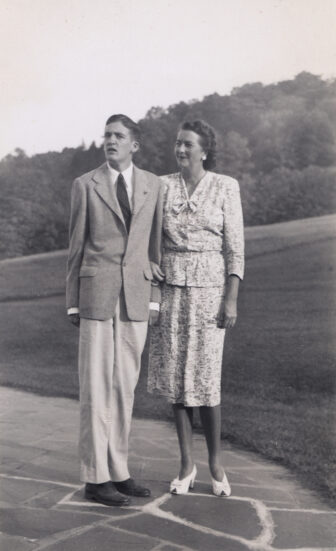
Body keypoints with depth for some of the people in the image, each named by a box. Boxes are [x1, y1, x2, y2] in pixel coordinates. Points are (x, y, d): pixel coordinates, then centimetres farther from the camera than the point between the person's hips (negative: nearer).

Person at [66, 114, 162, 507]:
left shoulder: (152, 185, 9)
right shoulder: (84, 186, 2)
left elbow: (153, 245, 10)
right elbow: (76, 248, 3)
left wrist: (154, 298, 5)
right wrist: (72, 304, 1)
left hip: (135, 299, 3)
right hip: (96, 295, -3)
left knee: (124, 386, 8)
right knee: (95, 387, -1)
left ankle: (117, 471, 19)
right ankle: (95, 478, 7)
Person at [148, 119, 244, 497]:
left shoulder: (226, 187, -2)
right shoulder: (163, 186, 6)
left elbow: (235, 247, -4)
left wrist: (231, 300, -10)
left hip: (209, 289, -3)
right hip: (171, 289, 3)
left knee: (205, 379, -5)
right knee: (175, 376, 4)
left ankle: (215, 463, 16)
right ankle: (186, 465, 17)